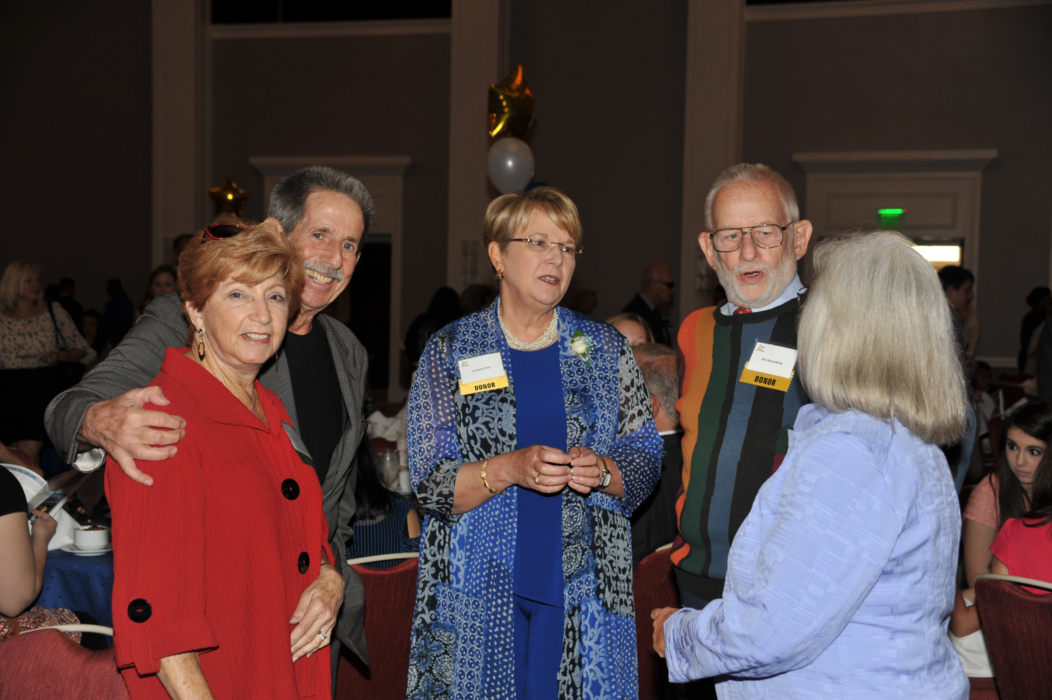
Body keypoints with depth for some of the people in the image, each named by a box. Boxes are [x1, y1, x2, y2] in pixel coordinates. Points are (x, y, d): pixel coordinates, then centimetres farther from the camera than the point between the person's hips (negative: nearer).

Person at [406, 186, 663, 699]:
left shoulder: (605, 348, 8)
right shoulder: (450, 350, 2)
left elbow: (646, 461, 8)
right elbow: (430, 484, -4)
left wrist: (601, 471, -13)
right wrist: (509, 469, -20)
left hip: (582, 594, 2)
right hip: (478, 594, -1)